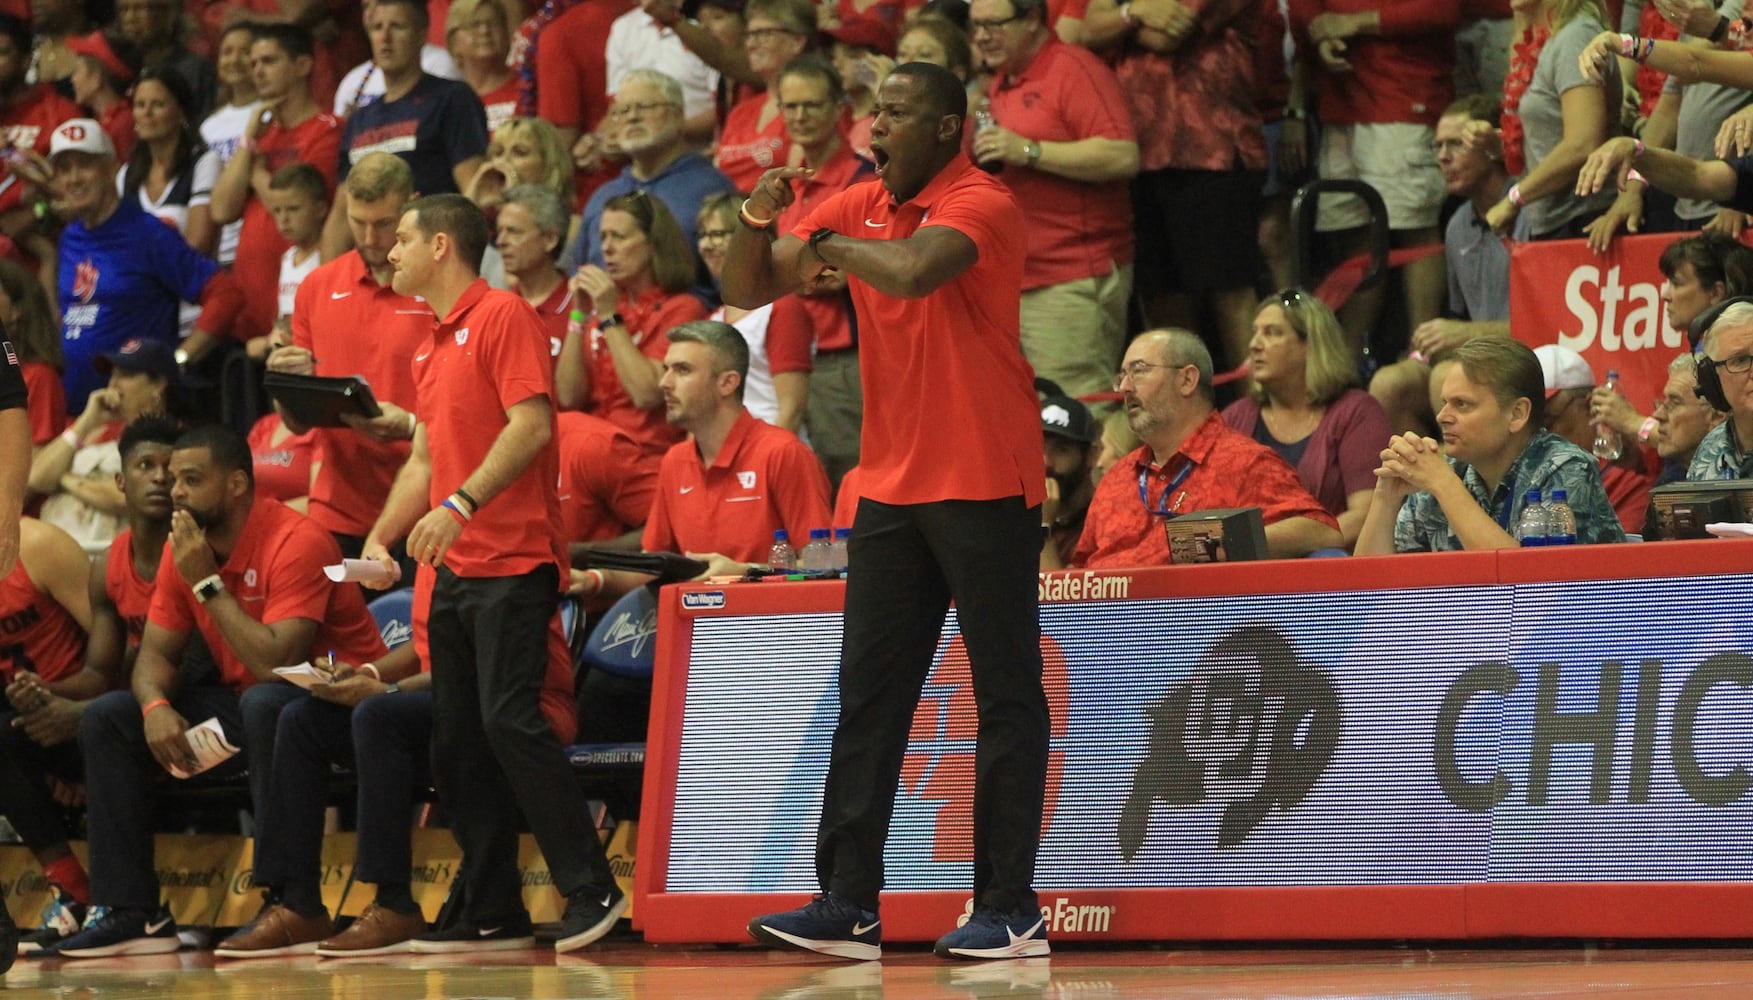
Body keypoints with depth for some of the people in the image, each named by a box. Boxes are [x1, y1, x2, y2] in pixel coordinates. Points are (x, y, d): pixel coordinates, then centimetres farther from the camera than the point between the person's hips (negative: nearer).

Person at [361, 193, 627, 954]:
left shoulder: (503, 317, -6)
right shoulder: (431, 347, 21)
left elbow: (530, 424, -16)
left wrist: (461, 505, -23)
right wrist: (379, 540, 15)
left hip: (511, 562, -9)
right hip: (455, 571, 9)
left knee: (508, 720, -17)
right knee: (455, 741, 5)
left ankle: (591, 890, -14)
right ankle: (492, 913, 8)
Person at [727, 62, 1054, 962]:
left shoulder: (981, 205, -12)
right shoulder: (856, 208, 10)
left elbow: (913, 271, -31)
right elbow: (744, 291, 12)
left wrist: (832, 247, -13)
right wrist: (758, 220, -8)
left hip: (984, 489, -7)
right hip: (891, 485, 7)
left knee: (1007, 696, -1)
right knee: (867, 695, 4)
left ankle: (1010, 911, 1)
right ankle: (848, 906, 6)